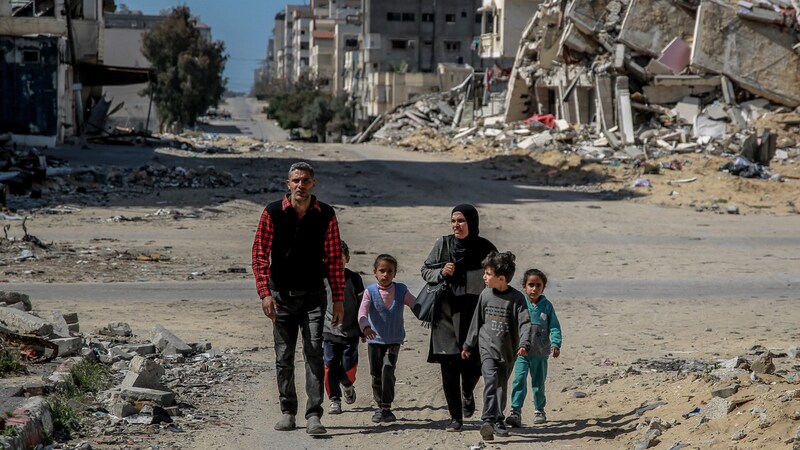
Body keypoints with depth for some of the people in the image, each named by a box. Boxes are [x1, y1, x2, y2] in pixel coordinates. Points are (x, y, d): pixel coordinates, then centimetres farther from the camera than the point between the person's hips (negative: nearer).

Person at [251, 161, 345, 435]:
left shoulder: (325, 215, -1)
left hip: (313, 294, -1)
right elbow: (260, 254, -4)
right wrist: (265, 293, -14)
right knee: (284, 357, 8)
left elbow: (334, 259, 2)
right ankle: (288, 411, 20)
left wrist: (338, 299, -1)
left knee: (314, 354, -9)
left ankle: (313, 416, -10)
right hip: (282, 294, 1)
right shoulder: (273, 213, -3)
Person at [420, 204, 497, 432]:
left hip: (475, 313, -1)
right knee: (449, 367, -1)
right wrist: (440, 272, -9)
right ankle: (455, 417, 11)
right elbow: (425, 270, 12)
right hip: (446, 314, 1)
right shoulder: (442, 245, 3)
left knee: (472, 365, -3)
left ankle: (467, 393, 33)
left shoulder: (485, 248, 0)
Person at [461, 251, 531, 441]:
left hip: (507, 351, -1)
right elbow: (477, 321, 13)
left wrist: (524, 344, -28)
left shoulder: (516, 298, -8)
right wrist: (468, 345, 18)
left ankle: (497, 421, 27)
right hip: (488, 347, 1)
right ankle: (488, 420, -28)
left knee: (502, 387, 11)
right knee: (490, 381, -17)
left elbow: (525, 323, -13)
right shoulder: (485, 295, 3)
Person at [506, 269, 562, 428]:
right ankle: (515, 412, -16)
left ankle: (539, 410, 30)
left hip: (540, 353, 2)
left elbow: (554, 327, 1)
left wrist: (555, 344, -11)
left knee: (538, 383, 13)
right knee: (519, 380, -14)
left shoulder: (546, 306, 0)